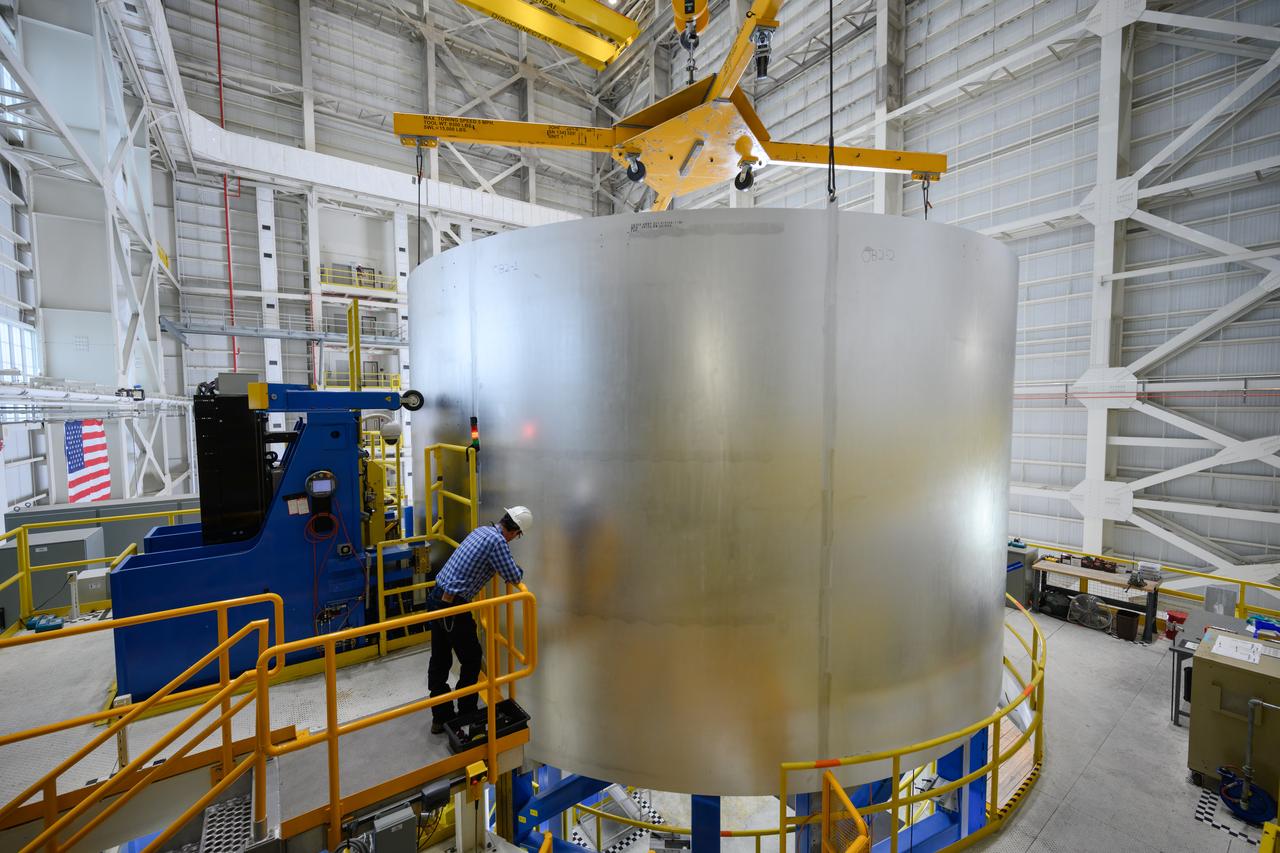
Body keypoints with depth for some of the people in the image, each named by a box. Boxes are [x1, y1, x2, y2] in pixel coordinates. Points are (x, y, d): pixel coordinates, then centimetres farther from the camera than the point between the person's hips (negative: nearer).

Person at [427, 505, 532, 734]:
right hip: (453, 606, -9)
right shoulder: (498, 541, -17)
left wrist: (511, 567, 34)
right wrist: (518, 569, 8)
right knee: (471, 659, 10)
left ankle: (441, 717, 30)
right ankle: (466, 714, 24)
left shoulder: (482, 530, 11)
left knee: (440, 660, 17)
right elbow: (513, 577, -14)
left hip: (436, 597, 9)